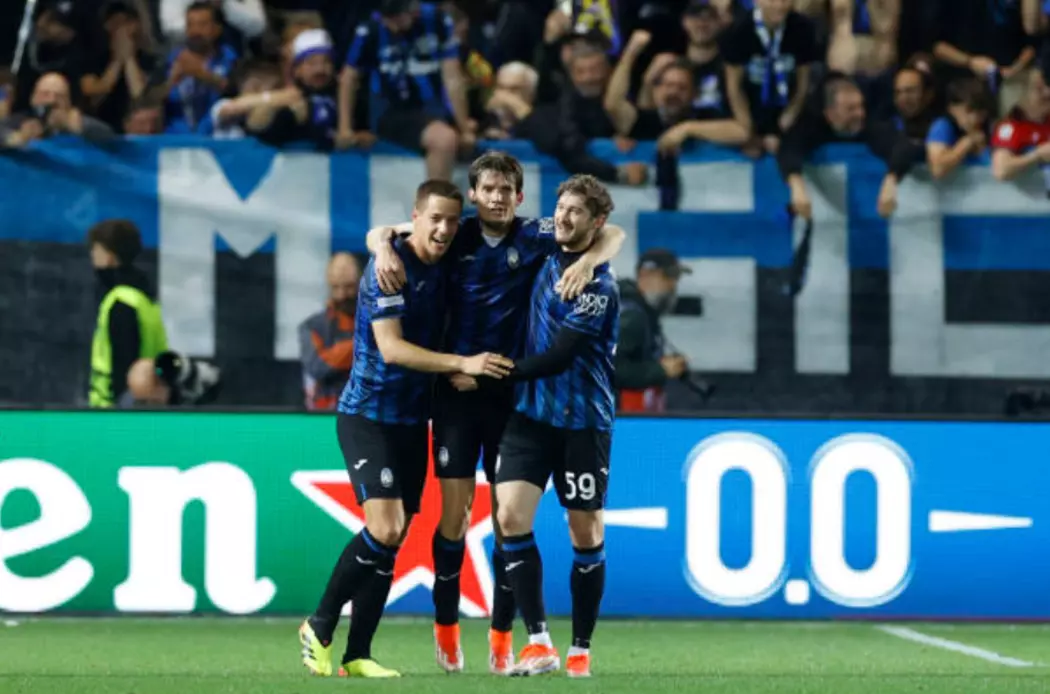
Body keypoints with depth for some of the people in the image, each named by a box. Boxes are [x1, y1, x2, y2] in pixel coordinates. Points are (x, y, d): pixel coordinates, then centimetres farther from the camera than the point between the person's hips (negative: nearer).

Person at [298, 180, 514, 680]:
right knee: (384, 527, -19)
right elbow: (391, 347, -23)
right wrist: (462, 364, -29)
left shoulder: (444, 268, 8)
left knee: (393, 541, 4)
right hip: (368, 413, -7)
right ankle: (319, 627, -2)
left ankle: (357, 656, 8)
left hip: (412, 418, 7)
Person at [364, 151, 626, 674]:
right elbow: (380, 232, 9)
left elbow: (612, 234, -8)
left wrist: (587, 261, -28)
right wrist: (384, 248, -14)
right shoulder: (456, 237, 2)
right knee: (454, 512, -2)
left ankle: (502, 636, 9)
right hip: (456, 390, 0)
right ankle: (446, 628, 14)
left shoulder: (535, 238, -3)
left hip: (512, 391, 0)